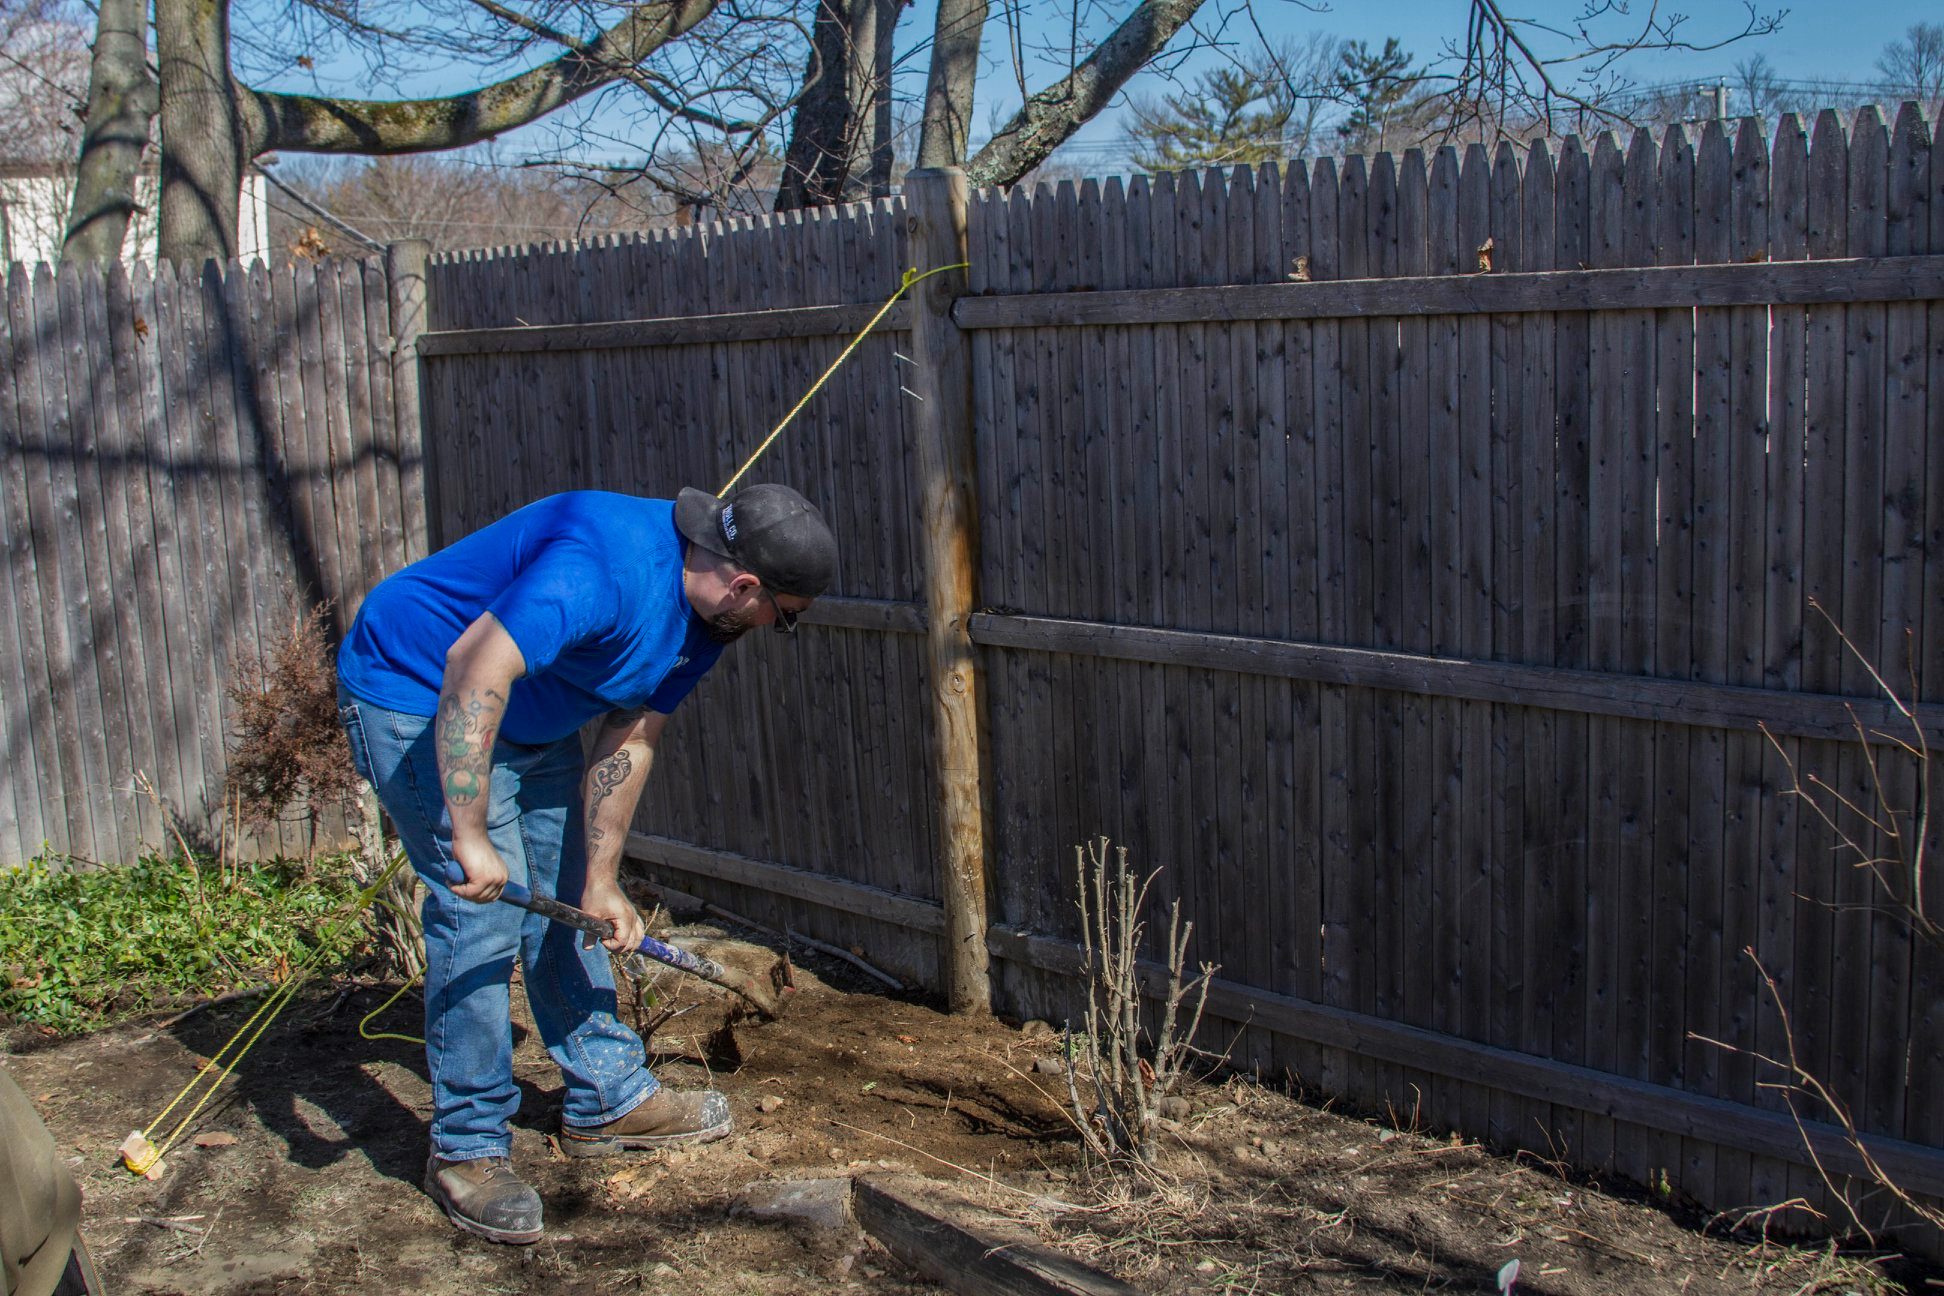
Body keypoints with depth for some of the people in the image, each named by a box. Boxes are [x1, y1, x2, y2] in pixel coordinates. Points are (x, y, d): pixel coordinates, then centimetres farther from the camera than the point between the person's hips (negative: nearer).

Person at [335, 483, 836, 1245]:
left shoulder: (702, 621, -4)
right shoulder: (604, 568, -35)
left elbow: (626, 744, 1)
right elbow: (476, 666, -45)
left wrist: (601, 881, -4)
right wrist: (471, 836, -46)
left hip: (526, 721, 9)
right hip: (416, 698, -9)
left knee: (567, 901, 12)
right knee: (482, 914, -13)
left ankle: (608, 1100, 26)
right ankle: (467, 1149, 0)